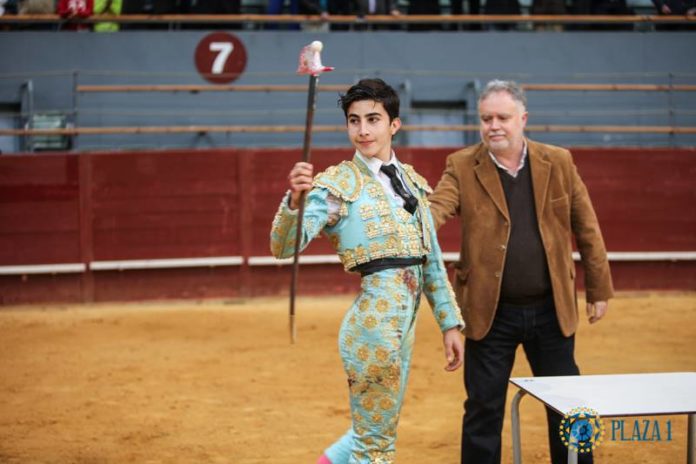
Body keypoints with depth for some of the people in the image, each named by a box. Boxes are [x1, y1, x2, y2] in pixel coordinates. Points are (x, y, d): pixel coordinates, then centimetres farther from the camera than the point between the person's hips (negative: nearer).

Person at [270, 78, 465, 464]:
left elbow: (431, 259, 17)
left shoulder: (412, 181, 12)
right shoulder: (337, 183, -8)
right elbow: (283, 248, -20)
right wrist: (295, 199, -37)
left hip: (405, 323, 7)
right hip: (375, 320, -7)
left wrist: (450, 323, 14)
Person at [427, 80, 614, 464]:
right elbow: (435, 209, -17)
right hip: (491, 313, -1)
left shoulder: (558, 162, 1)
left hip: (551, 310, 1)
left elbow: (587, 229, 6)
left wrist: (598, 290, 7)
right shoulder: (462, 167, -2)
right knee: (483, 410, 6)